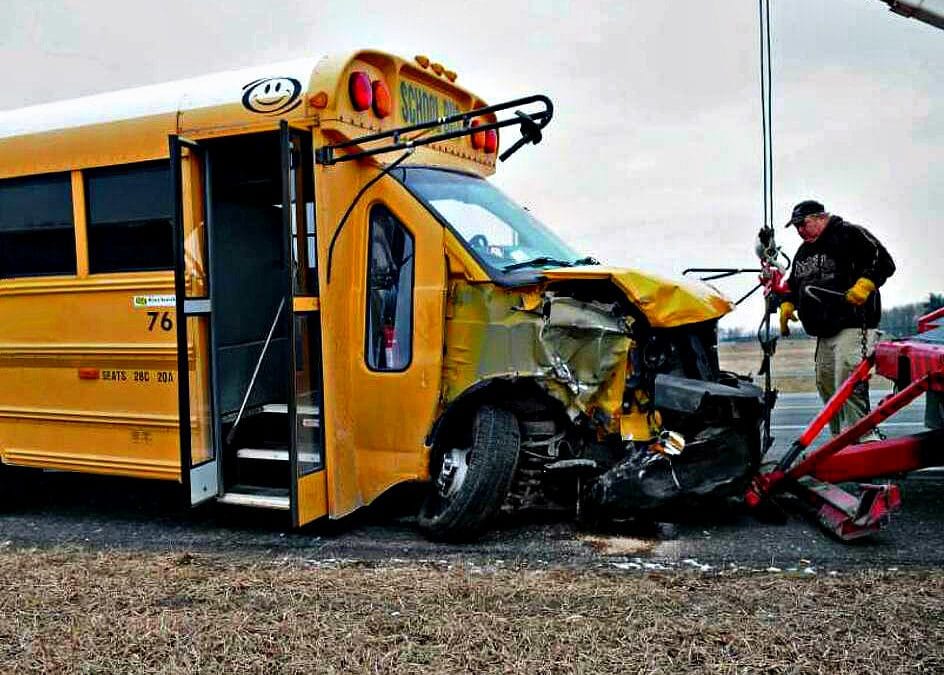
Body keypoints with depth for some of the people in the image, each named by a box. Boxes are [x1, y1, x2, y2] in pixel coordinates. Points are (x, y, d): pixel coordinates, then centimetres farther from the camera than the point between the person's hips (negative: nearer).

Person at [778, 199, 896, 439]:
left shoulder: (850, 234, -3)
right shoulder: (803, 252, 22)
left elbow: (883, 262, -11)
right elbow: (793, 283, 33)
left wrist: (864, 284, -25)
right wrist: (787, 304, 16)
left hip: (853, 327, -9)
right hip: (824, 332, 9)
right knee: (826, 386, 11)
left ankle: (864, 440, -17)